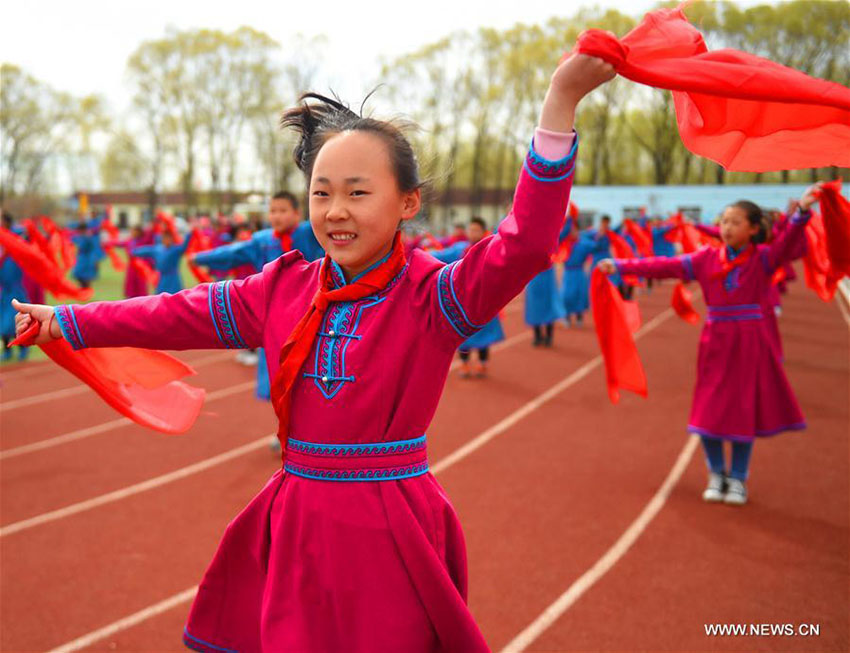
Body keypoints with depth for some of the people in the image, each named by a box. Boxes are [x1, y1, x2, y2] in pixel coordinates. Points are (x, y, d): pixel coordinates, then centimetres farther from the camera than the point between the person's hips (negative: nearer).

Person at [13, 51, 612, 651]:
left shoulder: (431, 294, -11)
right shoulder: (285, 288, 4)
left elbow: (523, 246, -26)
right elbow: (179, 316, 13)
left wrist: (561, 102, -35)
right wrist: (64, 321, 19)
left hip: (391, 533, -4)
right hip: (295, 527, 5)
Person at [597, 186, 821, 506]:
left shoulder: (764, 258, -3)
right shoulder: (706, 258, 3)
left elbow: (788, 243, -22)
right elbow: (665, 266, 1)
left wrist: (802, 212, -39)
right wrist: (621, 266, -4)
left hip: (752, 344, -2)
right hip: (717, 343, 2)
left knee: (744, 412, 4)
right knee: (709, 411, 4)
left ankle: (738, 479, 21)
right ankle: (716, 473, 26)